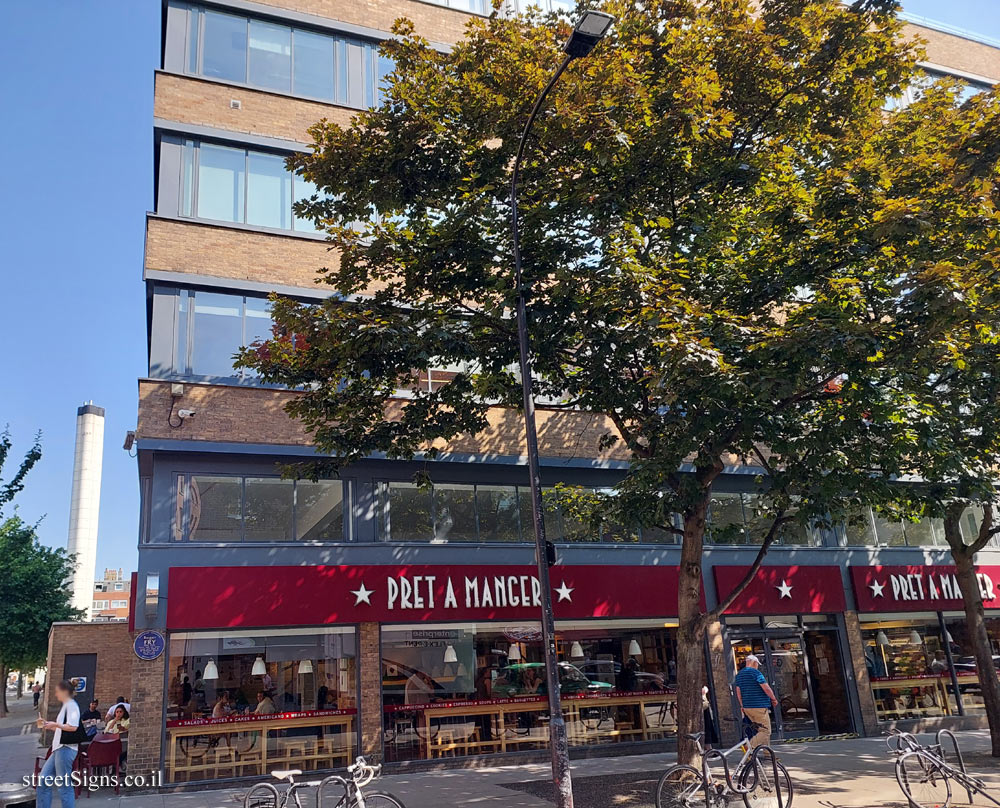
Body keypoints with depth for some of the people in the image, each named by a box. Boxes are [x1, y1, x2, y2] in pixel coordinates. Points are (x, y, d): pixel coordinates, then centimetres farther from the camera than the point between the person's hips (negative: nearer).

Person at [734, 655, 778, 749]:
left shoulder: (739, 675, 14)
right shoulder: (755, 672, -10)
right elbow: (766, 688, -12)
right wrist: (774, 699, 1)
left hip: (747, 707, 8)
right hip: (759, 706, -8)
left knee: (759, 729, 16)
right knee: (765, 731, -4)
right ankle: (749, 747, -17)